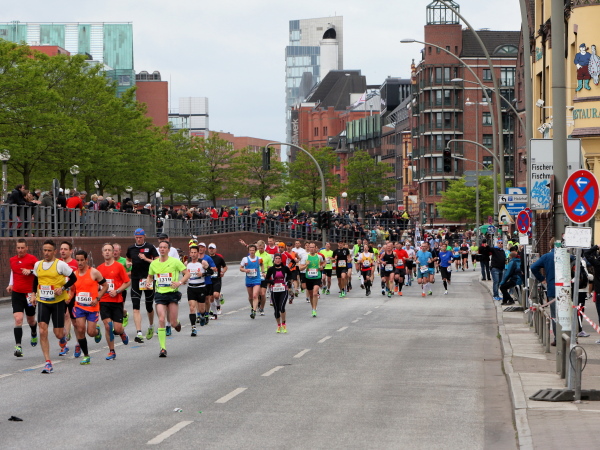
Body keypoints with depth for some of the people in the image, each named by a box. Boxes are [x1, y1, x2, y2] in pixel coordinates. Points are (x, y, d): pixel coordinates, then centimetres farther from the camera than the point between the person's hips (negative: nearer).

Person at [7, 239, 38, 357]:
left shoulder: (32, 259, -6)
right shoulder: (12, 260, 7)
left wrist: (30, 271, -21)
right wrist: (10, 284, 13)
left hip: (30, 293, -2)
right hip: (16, 293, 2)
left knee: (31, 320, 15)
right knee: (18, 319, -14)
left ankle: (34, 334, 49)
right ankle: (18, 346, -17)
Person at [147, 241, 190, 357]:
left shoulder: (175, 262, -3)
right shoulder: (154, 264, 7)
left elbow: (187, 273, -1)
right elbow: (150, 276, 23)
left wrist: (180, 282, -17)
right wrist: (148, 282, 0)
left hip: (172, 294, -2)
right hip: (160, 294, 2)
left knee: (173, 322, -3)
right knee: (161, 319, -12)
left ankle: (177, 323, 39)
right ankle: (163, 348, -10)